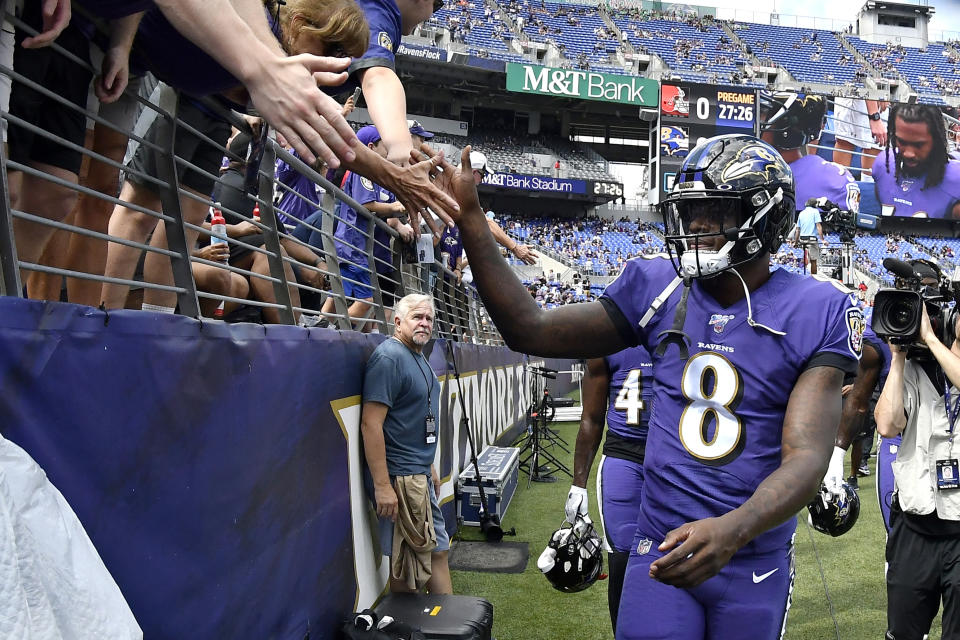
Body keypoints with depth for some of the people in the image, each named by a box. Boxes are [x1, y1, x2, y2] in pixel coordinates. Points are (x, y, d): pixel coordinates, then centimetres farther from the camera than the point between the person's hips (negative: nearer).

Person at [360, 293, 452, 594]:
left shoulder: (419, 358, 13)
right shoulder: (388, 357, -17)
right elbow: (371, 424, -23)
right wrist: (382, 486, -25)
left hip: (420, 474, 10)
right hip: (399, 478, -10)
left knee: (438, 548, 17)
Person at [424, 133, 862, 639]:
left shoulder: (815, 313, -10)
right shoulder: (658, 288, -3)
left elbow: (806, 458, -17)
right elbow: (531, 331, -1)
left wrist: (735, 529, -37)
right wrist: (469, 218, -7)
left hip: (754, 566, -1)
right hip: (661, 551, 1)